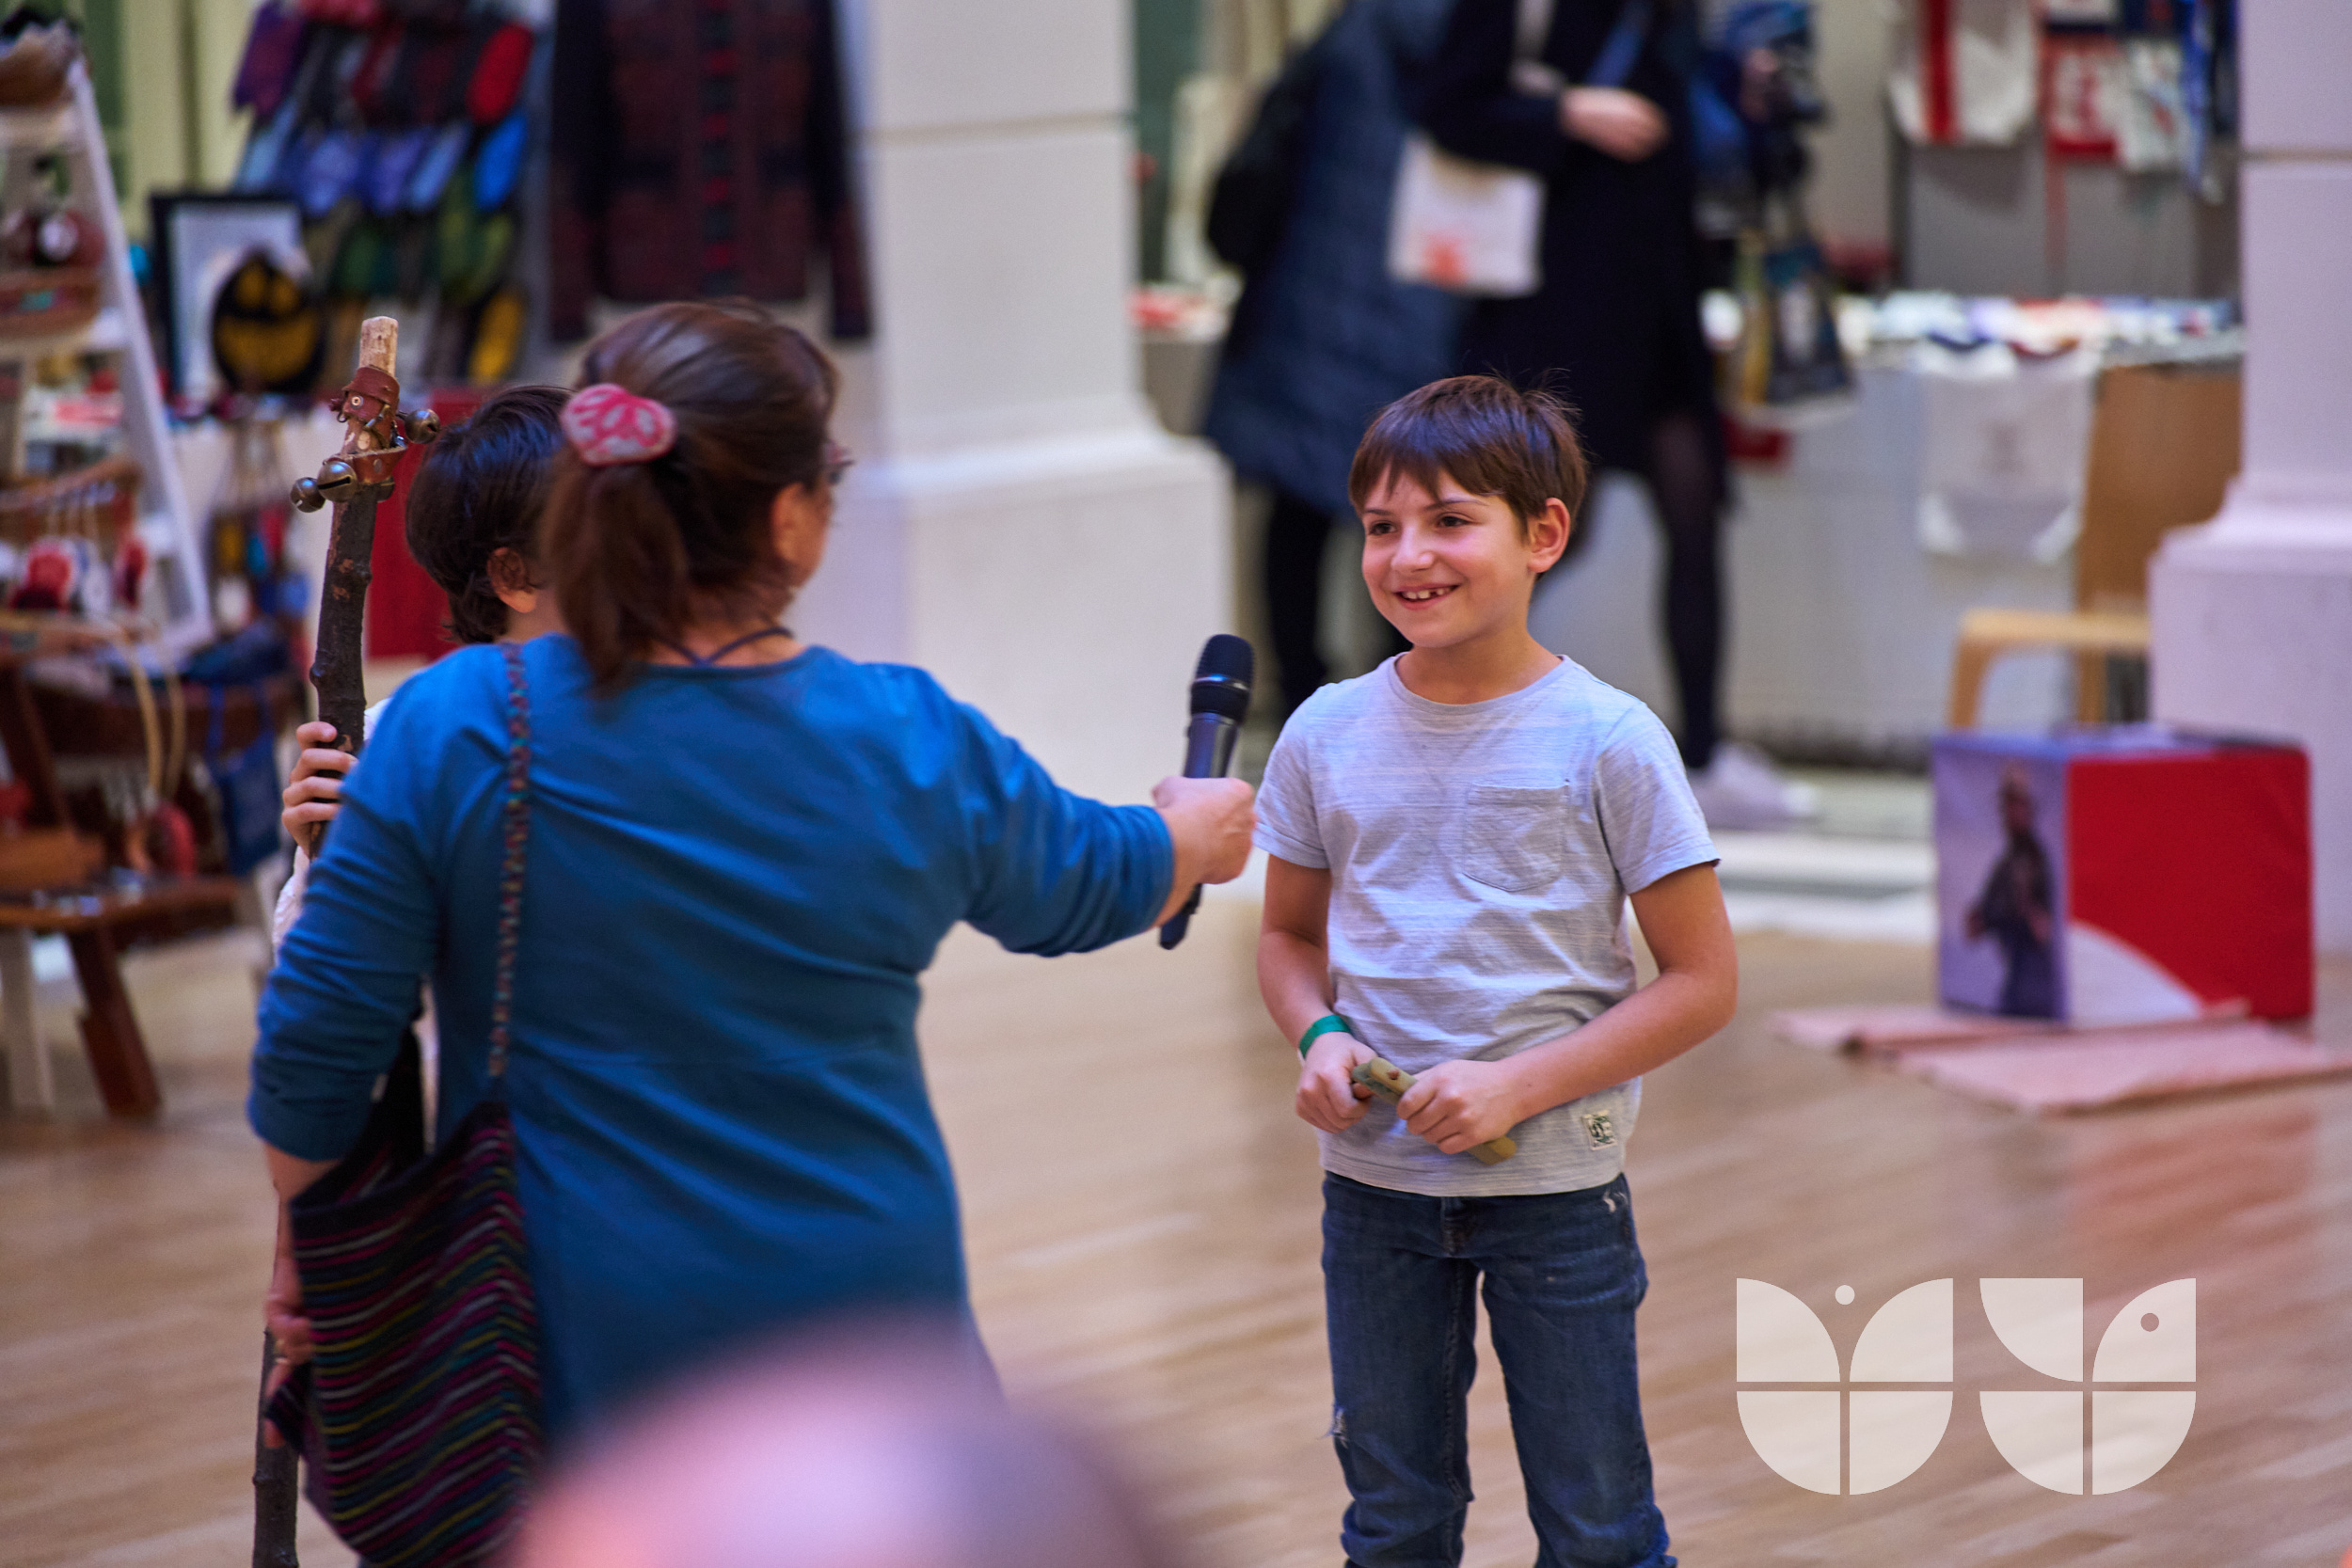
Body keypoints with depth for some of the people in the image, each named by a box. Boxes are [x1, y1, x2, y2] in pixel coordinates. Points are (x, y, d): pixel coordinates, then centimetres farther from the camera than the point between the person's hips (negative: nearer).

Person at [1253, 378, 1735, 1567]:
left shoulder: (1607, 742, -10)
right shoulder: (1327, 734, 0)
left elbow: (1703, 979, -8)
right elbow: (1289, 936, 15)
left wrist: (1520, 1084, -17)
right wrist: (1319, 1037, -7)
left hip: (1555, 1189, -3)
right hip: (1374, 1187, 3)